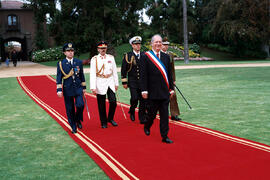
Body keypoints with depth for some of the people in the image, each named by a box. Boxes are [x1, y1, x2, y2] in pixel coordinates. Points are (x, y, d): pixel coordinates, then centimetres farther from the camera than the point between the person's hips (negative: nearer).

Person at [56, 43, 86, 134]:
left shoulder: (79, 62, 5)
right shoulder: (61, 63, -1)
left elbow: (82, 76, 11)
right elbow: (59, 78, -1)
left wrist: (84, 87, 11)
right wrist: (59, 90, -7)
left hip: (78, 88, 1)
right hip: (67, 89, -1)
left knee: (80, 105, -14)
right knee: (70, 109, 4)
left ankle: (78, 120, 14)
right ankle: (73, 127, 19)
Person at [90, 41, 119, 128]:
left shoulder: (111, 58, 7)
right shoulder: (94, 59, -3)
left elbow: (115, 71, 11)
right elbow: (92, 74, -9)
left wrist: (116, 83, 8)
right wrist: (93, 87, -15)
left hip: (110, 82, 3)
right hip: (100, 83, -2)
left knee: (113, 102, -4)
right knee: (101, 105, 4)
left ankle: (110, 118, 20)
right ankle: (103, 122, 19)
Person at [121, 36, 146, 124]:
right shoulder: (127, 56, 0)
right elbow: (123, 70, 2)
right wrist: (124, 82, -2)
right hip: (133, 82, -3)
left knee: (143, 100, 1)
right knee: (134, 99, -12)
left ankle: (142, 118, 14)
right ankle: (132, 112, 18)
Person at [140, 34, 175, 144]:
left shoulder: (166, 57, 11)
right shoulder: (146, 56, -3)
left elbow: (169, 74, 14)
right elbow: (143, 75, -6)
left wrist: (171, 88, 11)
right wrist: (144, 90, -11)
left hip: (164, 92, 4)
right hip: (152, 92, -4)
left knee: (164, 115, 4)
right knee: (152, 113, 7)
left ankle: (165, 136, 11)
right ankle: (147, 126, 37)